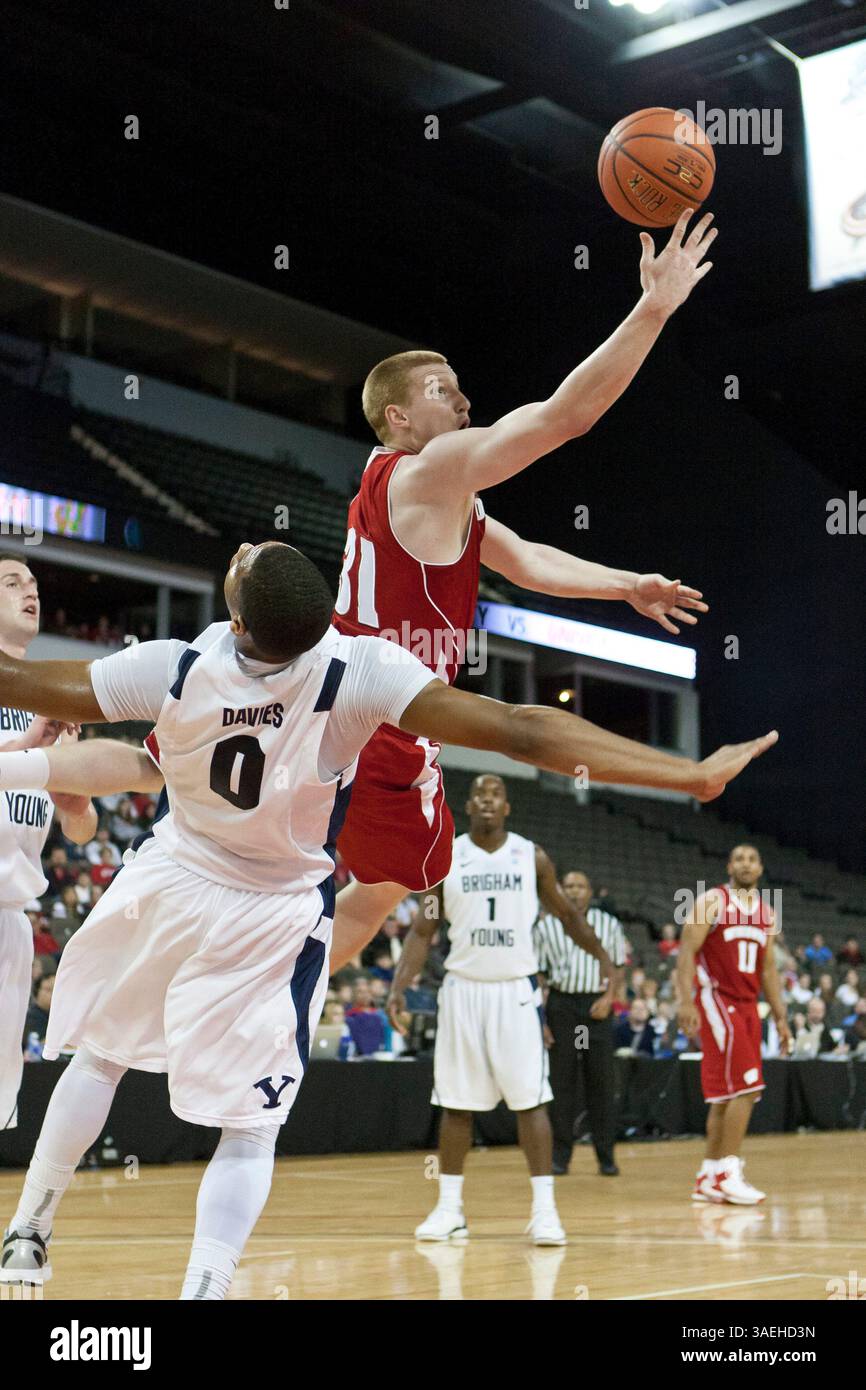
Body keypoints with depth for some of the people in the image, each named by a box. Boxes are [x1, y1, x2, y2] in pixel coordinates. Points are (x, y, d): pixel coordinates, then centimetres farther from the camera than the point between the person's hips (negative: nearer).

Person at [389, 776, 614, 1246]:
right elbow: (423, 931, 5)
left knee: (530, 1099, -6)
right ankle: (449, 1208, 15)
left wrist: (601, 955, 0)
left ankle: (544, 1208, -3)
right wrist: (399, 986, -6)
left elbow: (566, 913, 12)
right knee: (456, 1102, 5)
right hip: (463, 989, 1)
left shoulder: (532, 857, 2)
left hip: (516, 990, -1)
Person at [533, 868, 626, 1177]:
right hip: (560, 1004, -1)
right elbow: (537, 974, 4)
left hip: (596, 1006, 1)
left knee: (601, 1081, 1)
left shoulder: (608, 924, 7)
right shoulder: (545, 926, 4)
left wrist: (608, 997, -5)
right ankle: (560, 1156, 7)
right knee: (561, 1082, 0)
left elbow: (618, 966, 12)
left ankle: (606, 1156, 9)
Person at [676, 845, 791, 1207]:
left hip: (748, 1006, 7)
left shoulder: (767, 913, 15)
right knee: (746, 1086, -16)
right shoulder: (712, 901, -5)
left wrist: (780, 1017, 14)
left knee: (726, 1096, 7)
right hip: (717, 1001, -7)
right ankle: (728, 1173, -11)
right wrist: (686, 1001, -23)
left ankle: (708, 1178, 13)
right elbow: (687, 951, -11)